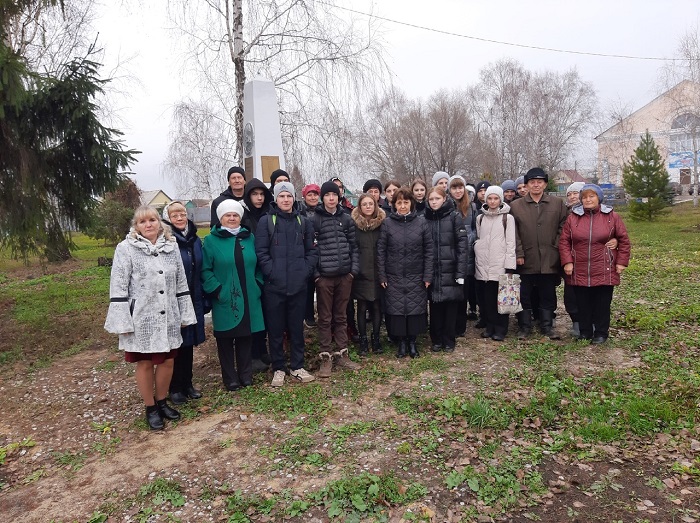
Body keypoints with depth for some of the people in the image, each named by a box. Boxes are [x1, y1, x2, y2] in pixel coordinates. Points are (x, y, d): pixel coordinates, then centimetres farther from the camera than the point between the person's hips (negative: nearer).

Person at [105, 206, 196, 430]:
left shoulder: (171, 247, 5)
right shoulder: (126, 249, -8)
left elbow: (181, 283, 10)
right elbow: (118, 288, -9)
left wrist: (185, 314, 8)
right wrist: (123, 322, -13)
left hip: (168, 318, 4)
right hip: (141, 319, -4)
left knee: (167, 361, 12)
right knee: (145, 363, 9)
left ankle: (162, 402, 33)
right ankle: (150, 408, 25)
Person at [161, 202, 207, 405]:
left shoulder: (195, 240, 8)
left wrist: (204, 299, 10)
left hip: (193, 301, 6)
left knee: (189, 343, 14)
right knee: (174, 344, 6)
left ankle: (187, 383, 28)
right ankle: (175, 387, 21)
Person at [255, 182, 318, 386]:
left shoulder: (303, 222, 9)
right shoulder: (266, 222, -1)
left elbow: (311, 250, 9)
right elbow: (261, 252, -6)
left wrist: (306, 271, -3)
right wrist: (271, 273, -14)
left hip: (298, 284, 3)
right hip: (274, 285, -2)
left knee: (297, 327, 11)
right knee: (275, 328, 7)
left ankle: (297, 366, 24)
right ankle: (278, 368, 20)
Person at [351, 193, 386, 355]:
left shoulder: (382, 223, 3)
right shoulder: (354, 224, 0)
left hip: (377, 273, 1)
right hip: (361, 273, -1)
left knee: (377, 306, 7)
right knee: (362, 307, 6)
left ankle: (376, 338, 21)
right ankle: (363, 339, 18)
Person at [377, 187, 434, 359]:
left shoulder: (421, 222, 1)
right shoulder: (387, 223, 0)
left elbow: (428, 249, 1)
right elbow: (381, 250, 0)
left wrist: (428, 275, -4)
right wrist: (382, 275, -4)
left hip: (416, 276, 0)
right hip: (394, 277, 0)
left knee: (416, 308, 5)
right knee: (397, 309, 4)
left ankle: (412, 341, 22)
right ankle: (402, 341, 20)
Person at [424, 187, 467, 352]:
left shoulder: (454, 217, -1)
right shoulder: (425, 219, 7)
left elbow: (462, 245, -6)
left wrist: (461, 272, -12)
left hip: (450, 270, -2)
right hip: (432, 270, 2)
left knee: (450, 306, 4)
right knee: (435, 307, 7)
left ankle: (449, 341, 17)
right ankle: (436, 340, 20)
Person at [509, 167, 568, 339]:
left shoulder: (558, 203, 7)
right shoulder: (516, 206, 3)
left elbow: (562, 228, 7)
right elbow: (513, 233, -1)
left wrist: (557, 248, -3)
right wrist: (518, 254, -7)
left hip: (549, 259, 1)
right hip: (525, 260, -1)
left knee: (548, 295, 10)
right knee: (524, 295, 7)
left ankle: (547, 325, 23)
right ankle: (524, 326, 19)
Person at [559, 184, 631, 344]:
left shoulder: (612, 217, 1)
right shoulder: (573, 217, 3)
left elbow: (624, 240, 4)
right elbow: (564, 241, 4)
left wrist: (621, 262, -1)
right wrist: (567, 262, -5)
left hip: (604, 272, -1)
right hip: (579, 272, 1)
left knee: (602, 304, 7)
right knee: (583, 304, 9)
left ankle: (601, 333, 20)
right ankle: (585, 332, 22)